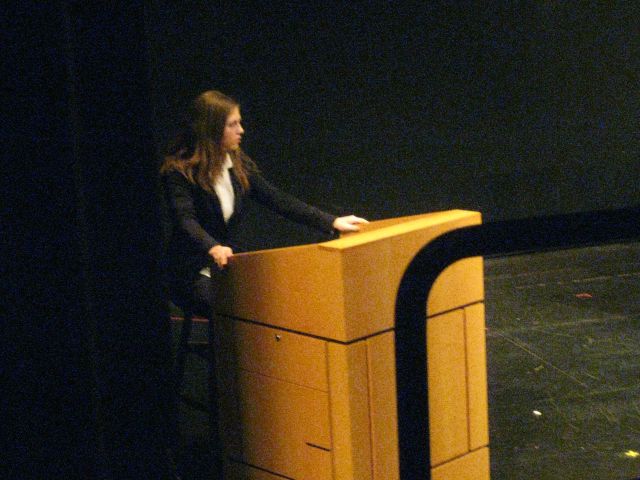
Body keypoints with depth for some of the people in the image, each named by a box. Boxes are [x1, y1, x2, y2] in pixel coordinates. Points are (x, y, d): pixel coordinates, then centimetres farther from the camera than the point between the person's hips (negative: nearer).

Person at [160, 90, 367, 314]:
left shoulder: (239, 163, 6)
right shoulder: (179, 170, -13)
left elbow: (276, 199, 3)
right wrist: (213, 248, -48)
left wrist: (332, 222, -6)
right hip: (192, 273, -6)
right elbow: (185, 220, -27)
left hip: (228, 265, 6)